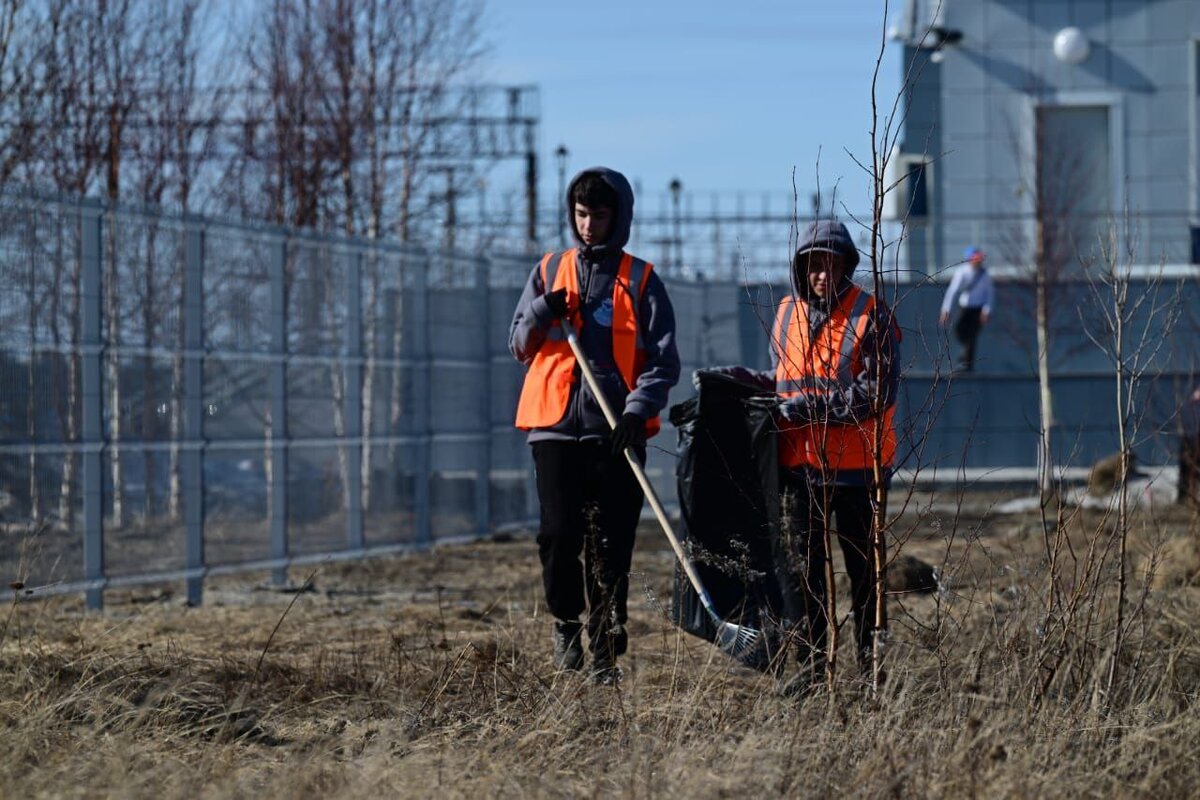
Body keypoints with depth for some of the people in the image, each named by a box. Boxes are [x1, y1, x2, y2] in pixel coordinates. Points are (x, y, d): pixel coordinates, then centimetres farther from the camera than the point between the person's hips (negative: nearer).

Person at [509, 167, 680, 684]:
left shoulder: (640, 281, 6)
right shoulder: (549, 272, 14)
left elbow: (662, 359, 1)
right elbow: (520, 346, 16)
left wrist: (638, 408, -15)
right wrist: (543, 313, -4)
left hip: (616, 430, -2)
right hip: (556, 426, 2)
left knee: (611, 544, -2)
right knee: (559, 533, -5)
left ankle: (605, 651, 3)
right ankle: (566, 621, 20)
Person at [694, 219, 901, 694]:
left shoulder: (870, 316, -7)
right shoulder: (788, 315, 10)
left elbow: (876, 393, -15)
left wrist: (806, 406, -18)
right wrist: (730, 378, 10)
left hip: (857, 464, -4)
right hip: (801, 463, 5)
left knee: (864, 567, 6)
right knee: (799, 565, 2)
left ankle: (871, 667, 14)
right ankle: (810, 665, 7)